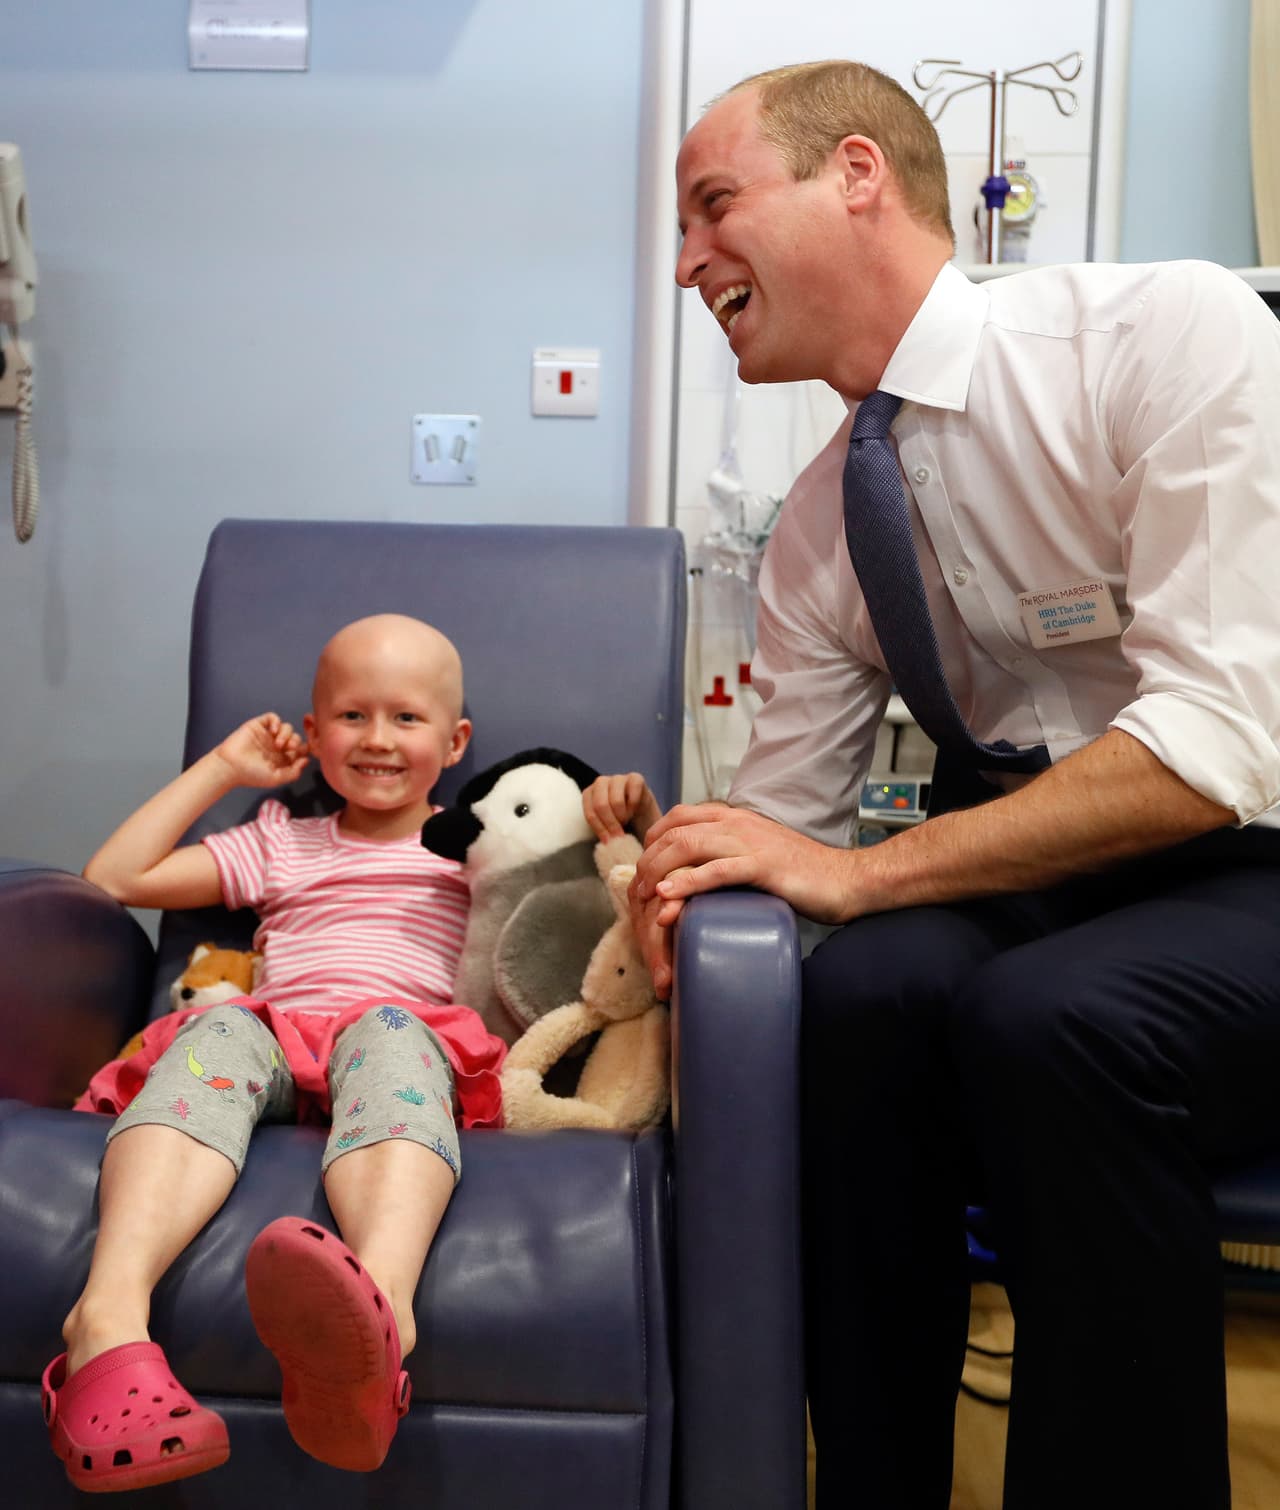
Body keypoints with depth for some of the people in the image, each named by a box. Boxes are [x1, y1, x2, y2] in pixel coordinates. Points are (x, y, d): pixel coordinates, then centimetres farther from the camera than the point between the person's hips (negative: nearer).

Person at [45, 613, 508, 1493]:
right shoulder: (280, 843, 33)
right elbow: (116, 877, 28)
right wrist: (221, 768, 27)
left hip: (410, 1032, -2)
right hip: (275, 1034, 2)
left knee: (388, 1034, -40)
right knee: (217, 1032, -35)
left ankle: (378, 1303, -73)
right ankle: (111, 1314, -60)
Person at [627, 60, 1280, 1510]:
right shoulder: (819, 524, 6)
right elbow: (786, 818, 9)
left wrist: (858, 870, -23)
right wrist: (675, 863, -13)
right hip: (1018, 880, 5)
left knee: (1047, 1019, -33)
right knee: (866, 988, -27)